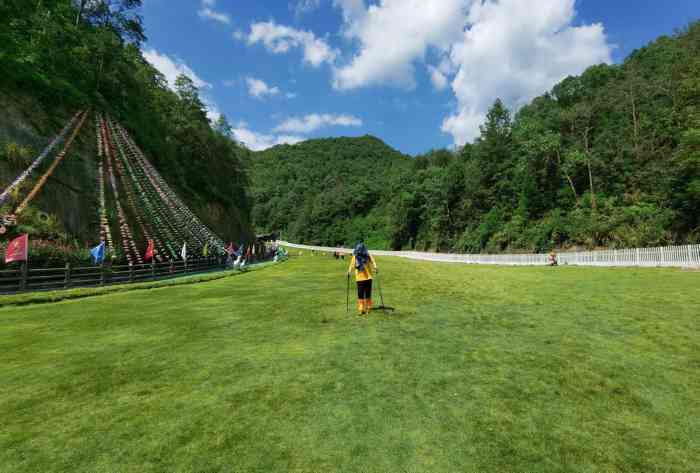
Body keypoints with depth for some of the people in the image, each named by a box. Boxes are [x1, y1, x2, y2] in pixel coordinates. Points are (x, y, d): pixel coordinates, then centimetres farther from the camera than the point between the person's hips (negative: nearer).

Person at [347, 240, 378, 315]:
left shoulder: (368, 255, -2)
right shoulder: (355, 257, 0)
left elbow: (373, 261, -10)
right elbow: (352, 265, 0)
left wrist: (375, 267, -29)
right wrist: (349, 271, -16)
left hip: (368, 277, 0)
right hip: (359, 278, 0)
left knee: (368, 293, 7)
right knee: (360, 294, -4)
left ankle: (368, 308, 23)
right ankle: (361, 309, 2)